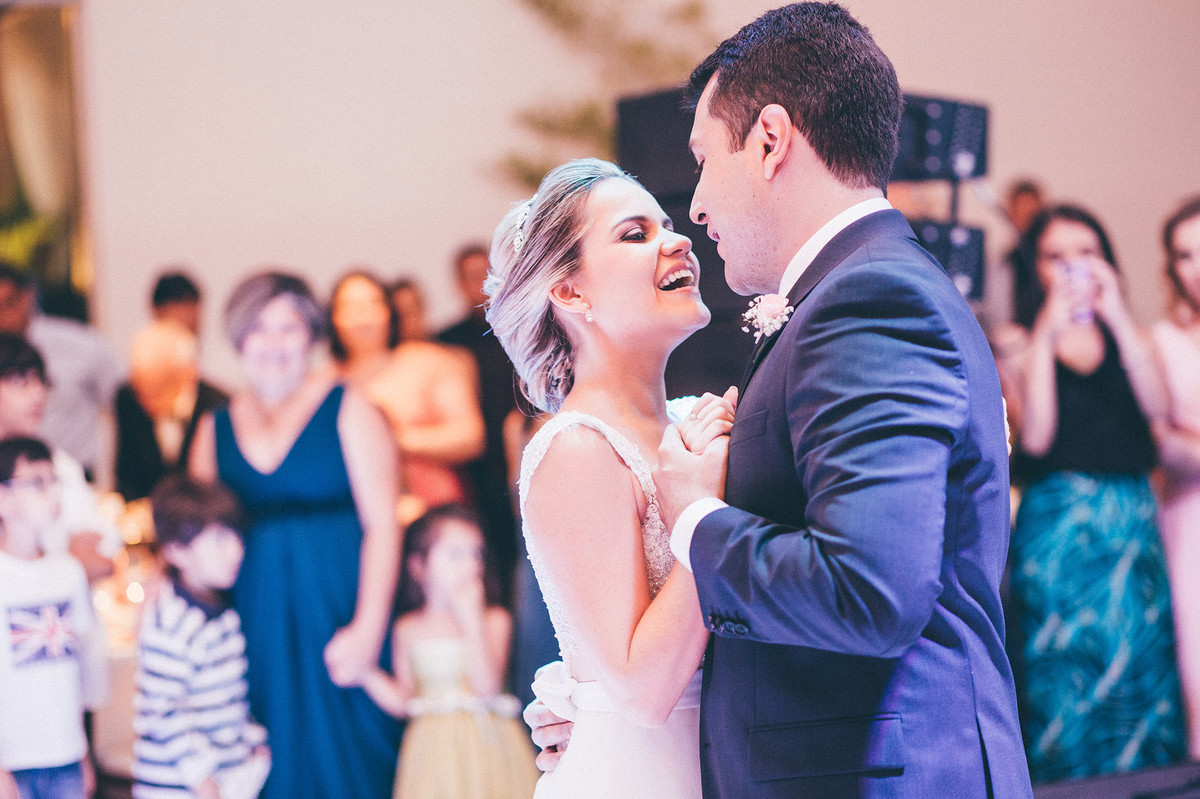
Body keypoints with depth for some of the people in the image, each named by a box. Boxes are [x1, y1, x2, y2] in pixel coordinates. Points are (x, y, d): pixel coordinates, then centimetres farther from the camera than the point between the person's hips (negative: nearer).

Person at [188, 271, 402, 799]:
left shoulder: (347, 410, 0)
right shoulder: (216, 428, 11)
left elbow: (382, 524, -6)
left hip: (336, 612, -3)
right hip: (255, 622, 3)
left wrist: (367, 627, -13)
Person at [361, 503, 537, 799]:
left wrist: (472, 619, -17)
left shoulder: (494, 620, -3)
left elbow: (488, 687, -15)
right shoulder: (408, 630, 4)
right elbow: (402, 701, 8)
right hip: (435, 750, 2)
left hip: (486, 747, -1)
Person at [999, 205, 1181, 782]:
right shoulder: (1021, 342, 3)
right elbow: (1034, 436, -12)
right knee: (1065, 684, -4)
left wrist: (1116, 315, -11)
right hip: (1057, 531, -3)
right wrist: (1047, 333, -13)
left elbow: (1157, 407, -7)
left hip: (1131, 522, 4)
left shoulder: (1124, 337, 13)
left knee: (1139, 670, 3)